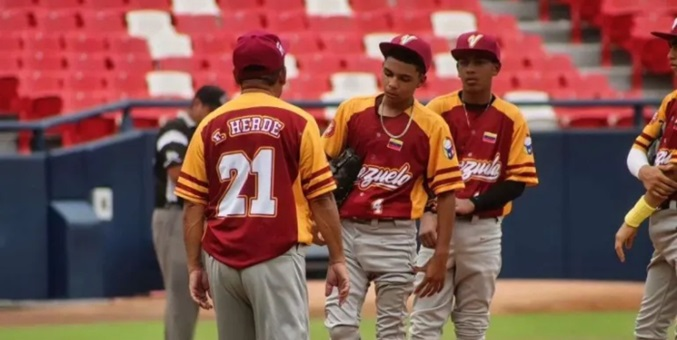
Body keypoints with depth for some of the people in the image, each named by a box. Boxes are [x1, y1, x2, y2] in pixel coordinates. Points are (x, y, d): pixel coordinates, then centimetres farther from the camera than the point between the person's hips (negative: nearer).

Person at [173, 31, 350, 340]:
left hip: (222, 261, 4)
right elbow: (321, 198, -3)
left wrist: (194, 267, 10)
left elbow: (193, 205, 5)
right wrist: (337, 259, 2)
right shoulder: (297, 122, -2)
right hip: (276, 258, -4)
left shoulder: (210, 126, 6)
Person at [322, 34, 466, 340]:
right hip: (347, 231, 2)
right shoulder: (352, 111, 4)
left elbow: (446, 194, -4)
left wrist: (441, 256, -8)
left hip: (395, 237, -2)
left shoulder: (432, 127, -4)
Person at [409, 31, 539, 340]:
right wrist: (426, 214, -19)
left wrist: (472, 204, -13)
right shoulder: (438, 110, 0)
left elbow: (518, 180, -2)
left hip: (484, 230, 1)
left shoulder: (511, 119, 1)